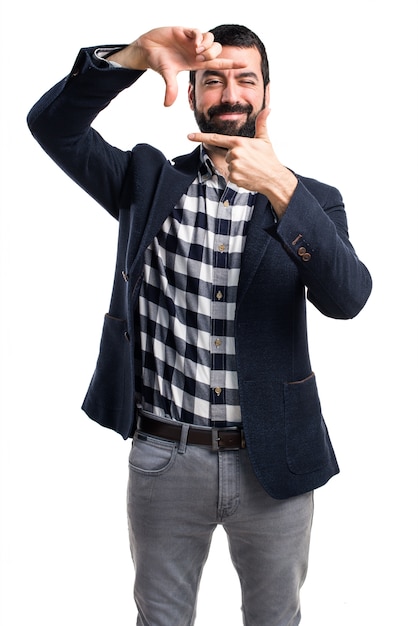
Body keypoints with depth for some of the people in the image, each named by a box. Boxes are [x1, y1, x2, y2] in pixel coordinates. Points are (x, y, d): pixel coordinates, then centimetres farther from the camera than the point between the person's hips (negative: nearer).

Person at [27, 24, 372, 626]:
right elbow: (53, 124, -9)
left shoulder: (312, 200, -1)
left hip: (273, 463, 0)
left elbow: (348, 298, -18)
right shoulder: (149, 179, 2)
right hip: (164, 459, 0)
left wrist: (280, 188, -30)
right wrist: (136, 55, -23)